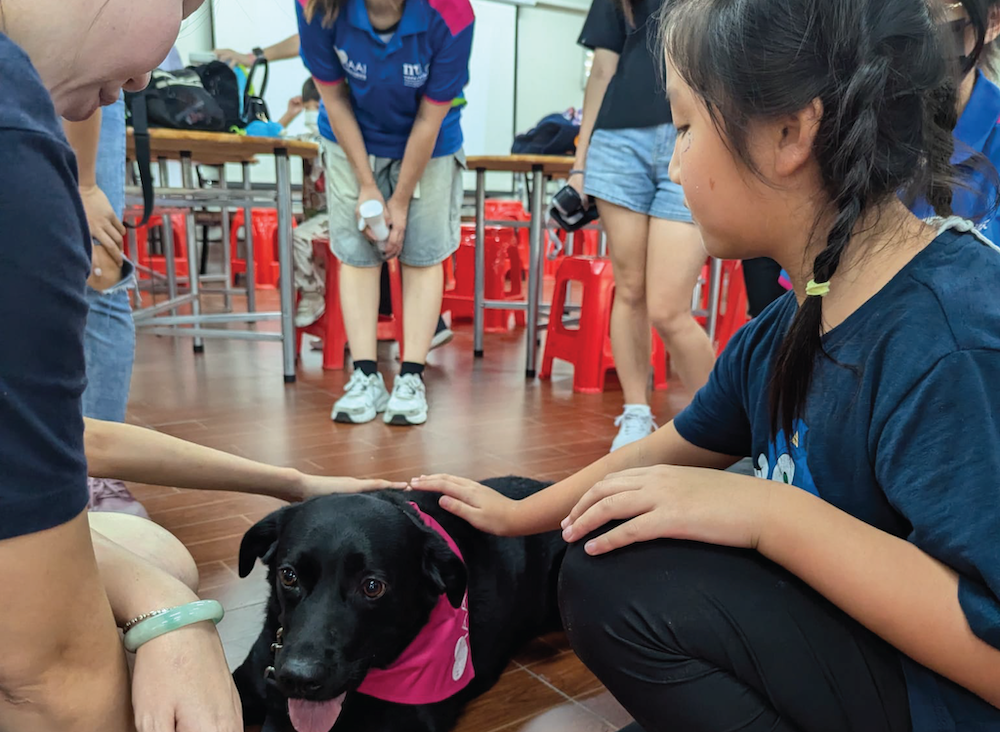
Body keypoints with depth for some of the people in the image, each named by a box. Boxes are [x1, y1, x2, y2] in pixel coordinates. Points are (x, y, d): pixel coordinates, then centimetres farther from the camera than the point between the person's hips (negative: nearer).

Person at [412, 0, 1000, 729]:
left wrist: (771, 511, -30)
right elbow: (674, 451, 10)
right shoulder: (783, 330, 0)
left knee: (619, 580, -22)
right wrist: (516, 514, 15)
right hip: (847, 645, 8)